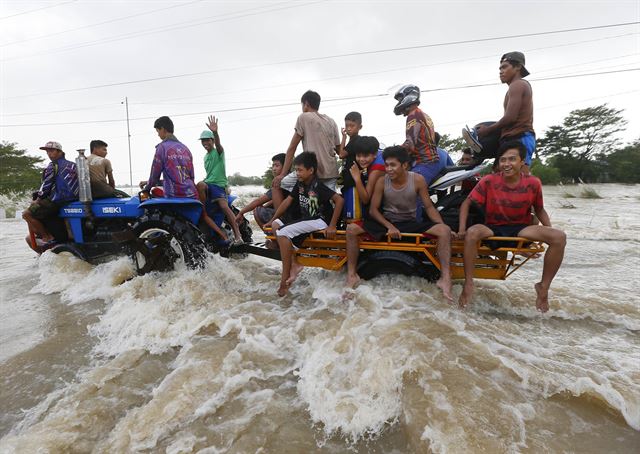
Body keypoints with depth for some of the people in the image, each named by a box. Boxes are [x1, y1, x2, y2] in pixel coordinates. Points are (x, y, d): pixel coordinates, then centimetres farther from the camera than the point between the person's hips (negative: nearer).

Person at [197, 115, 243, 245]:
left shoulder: (218, 151, 0)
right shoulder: (205, 157, 23)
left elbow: (218, 143, -26)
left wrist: (215, 132, -46)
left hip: (219, 185, -5)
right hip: (208, 183, 5)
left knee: (224, 206, -27)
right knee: (200, 185, -33)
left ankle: (237, 235, -29)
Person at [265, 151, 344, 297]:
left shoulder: (318, 186, -17)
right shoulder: (300, 184, 6)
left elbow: (339, 200, -26)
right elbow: (287, 201, 8)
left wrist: (332, 226, -25)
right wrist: (272, 220, 4)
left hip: (320, 221, -9)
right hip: (306, 219, 9)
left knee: (283, 232, -22)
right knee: (276, 224, -4)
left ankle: (285, 279, -16)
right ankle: (294, 263, -10)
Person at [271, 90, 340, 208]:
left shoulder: (303, 117, 2)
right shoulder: (331, 121, 17)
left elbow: (292, 148, 1)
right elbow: (339, 149, 18)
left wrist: (283, 174, 3)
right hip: (331, 172, 6)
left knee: (277, 185, 9)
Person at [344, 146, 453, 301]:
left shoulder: (417, 180, -9)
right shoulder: (382, 182, -9)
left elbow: (429, 207, -4)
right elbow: (373, 210, -5)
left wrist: (444, 227, -19)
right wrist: (389, 226, -21)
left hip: (410, 224, 0)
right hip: (385, 222, 0)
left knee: (444, 231, -25)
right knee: (351, 229, -22)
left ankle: (445, 278, -23)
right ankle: (352, 274, -13)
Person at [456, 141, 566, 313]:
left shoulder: (533, 183, -7)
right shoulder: (489, 181, -12)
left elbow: (539, 210, 7)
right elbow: (467, 203, -7)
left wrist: (550, 232, -9)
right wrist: (462, 229, -21)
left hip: (521, 229, 2)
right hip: (493, 228, -1)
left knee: (559, 237, -23)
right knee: (472, 232, -35)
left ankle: (544, 287, -6)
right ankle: (468, 283, -22)